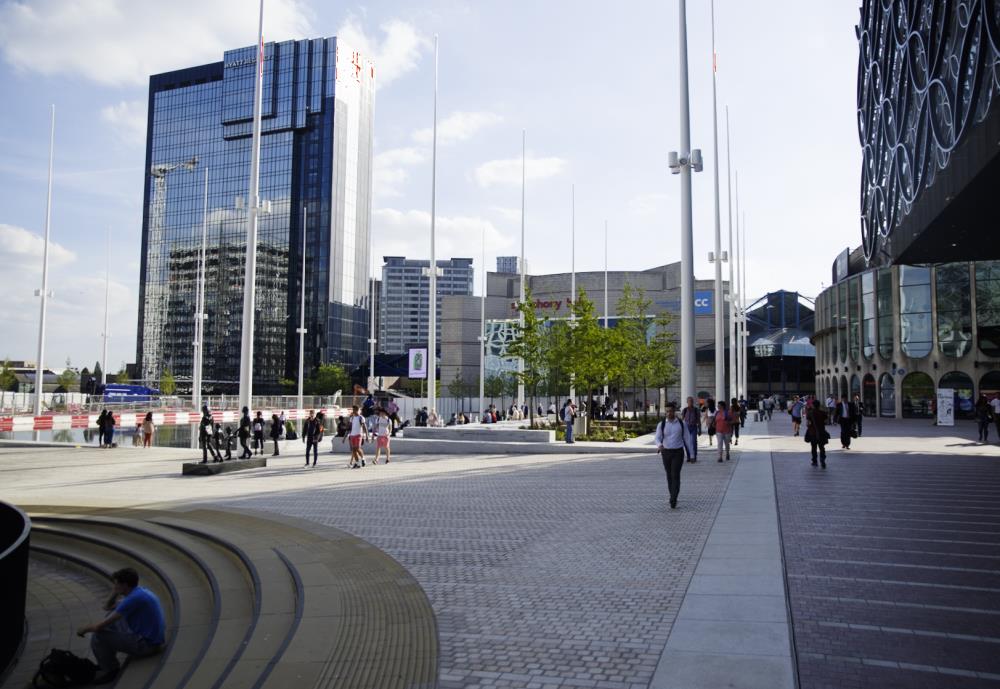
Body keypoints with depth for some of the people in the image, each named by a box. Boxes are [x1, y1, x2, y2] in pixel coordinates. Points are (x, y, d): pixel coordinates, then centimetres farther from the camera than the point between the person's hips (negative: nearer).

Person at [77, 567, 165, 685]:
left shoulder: (133, 598, -23)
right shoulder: (140, 590, 8)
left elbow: (101, 626, -19)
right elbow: (107, 607, 19)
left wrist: (85, 629, 1)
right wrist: (115, 592, 4)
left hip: (147, 644, -10)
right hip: (152, 638, 10)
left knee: (97, 636, -7)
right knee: (112, 615, 21)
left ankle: (110, 670, 14)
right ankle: (106, 660, 29)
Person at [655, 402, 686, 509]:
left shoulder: (681, 423, -1)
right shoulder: (661, 424, -2)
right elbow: (658, 438, -7)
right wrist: (659, 445, -31)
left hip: (678, 452, -2)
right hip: (666, 452, 2)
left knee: (675, 475, -12)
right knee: (669, 476, 13)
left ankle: (673, 501, -15)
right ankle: (673, 497, 30)